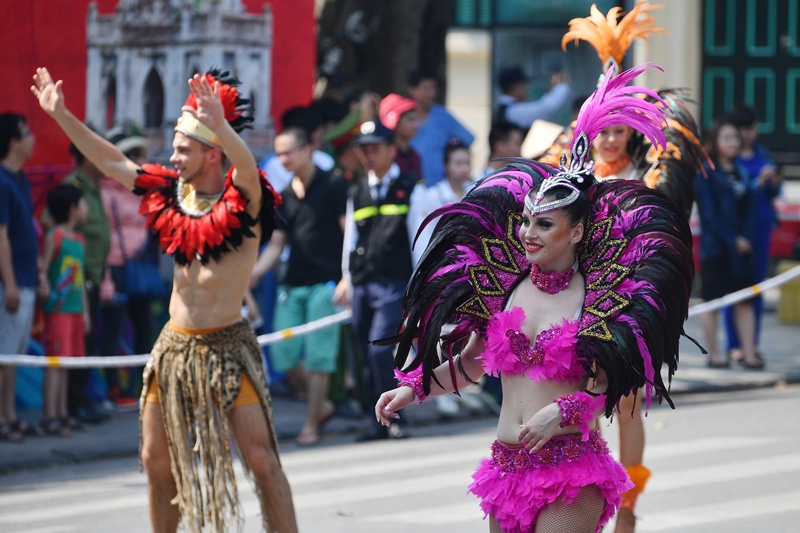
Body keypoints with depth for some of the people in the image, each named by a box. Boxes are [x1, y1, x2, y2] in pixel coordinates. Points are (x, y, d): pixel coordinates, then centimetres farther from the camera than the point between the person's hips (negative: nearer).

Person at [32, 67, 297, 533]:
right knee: (158, 459, 11)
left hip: (227, 346, -6)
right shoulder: (173, 193, 6)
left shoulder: (241, 201, -12)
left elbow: (247, 167, -34)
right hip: (173, 346, 6)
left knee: (261, 459, -10)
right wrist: (62, 115, 9)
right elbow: (111, 161, 13)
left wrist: (219, 125, -52)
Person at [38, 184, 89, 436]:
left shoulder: (79, 240, 15)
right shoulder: (54, 237, -9)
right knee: (55, 362, -9)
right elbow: (43, 267, -14)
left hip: (74, 309, 8)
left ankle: (62, 414, 18)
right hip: (58, 309, -8)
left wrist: (85, 311, 18)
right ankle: (50, 418, -10)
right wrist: (46, 288, -31)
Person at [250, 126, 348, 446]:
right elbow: (277, 244, 16)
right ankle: (321, 405, 22)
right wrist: (255, 272, -1)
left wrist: (347, 278, -15)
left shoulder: (333, 186, -3)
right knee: (283, 355, 1)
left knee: (318, 356, -6)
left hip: (324, 284, -6)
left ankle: (311, 425, 2)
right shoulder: (285, 196, 14)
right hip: (292, 286, 6)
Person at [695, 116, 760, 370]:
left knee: (745, 301, 3)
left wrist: (747, 239, -8)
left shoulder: (742, 172, 12)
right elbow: (709, 213, -11)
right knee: (712, 301, 2)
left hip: (742, 246, 5)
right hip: (715, 247, -5)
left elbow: (751, 208, 7)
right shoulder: (706, 173, -6)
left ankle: (748, 353, 4)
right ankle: (714, 353, 9)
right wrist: (733, 241, -14)